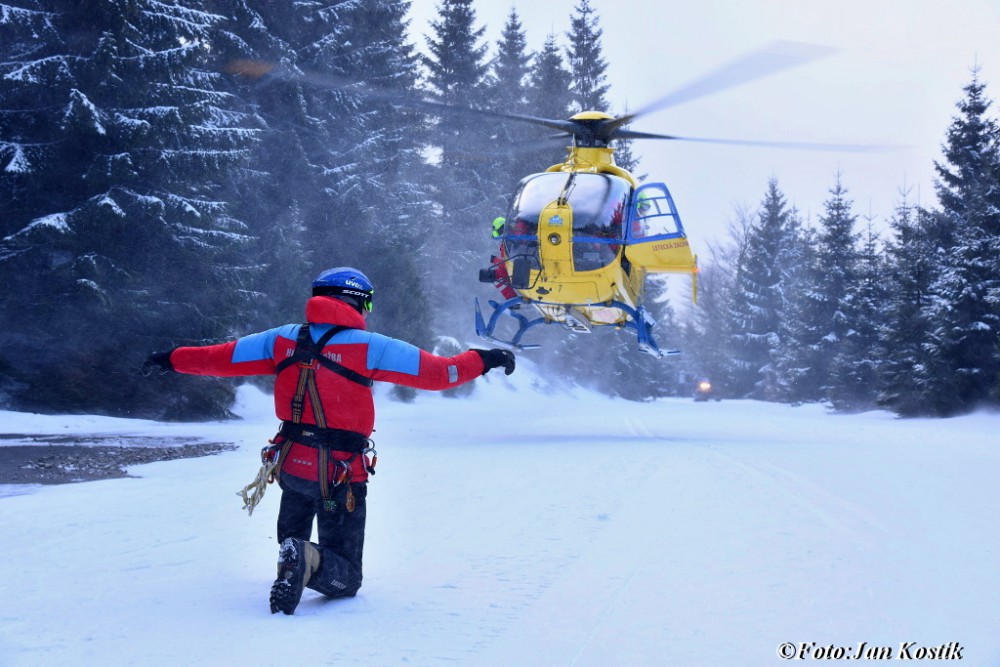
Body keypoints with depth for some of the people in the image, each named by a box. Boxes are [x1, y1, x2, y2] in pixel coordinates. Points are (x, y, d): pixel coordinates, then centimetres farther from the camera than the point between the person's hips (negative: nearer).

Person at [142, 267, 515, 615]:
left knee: (292, 537, 33)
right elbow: (437, 372, -11)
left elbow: (220, 357, 11)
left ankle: (294, 553, 0)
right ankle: (311, 562, -29)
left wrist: (172, 360, 26)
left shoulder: (283, 339, 3)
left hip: (291, 464, 5)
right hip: (341, 474, -4)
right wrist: (483, 360, 3)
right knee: (345, 579, 3)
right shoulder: (368, 347, -10)